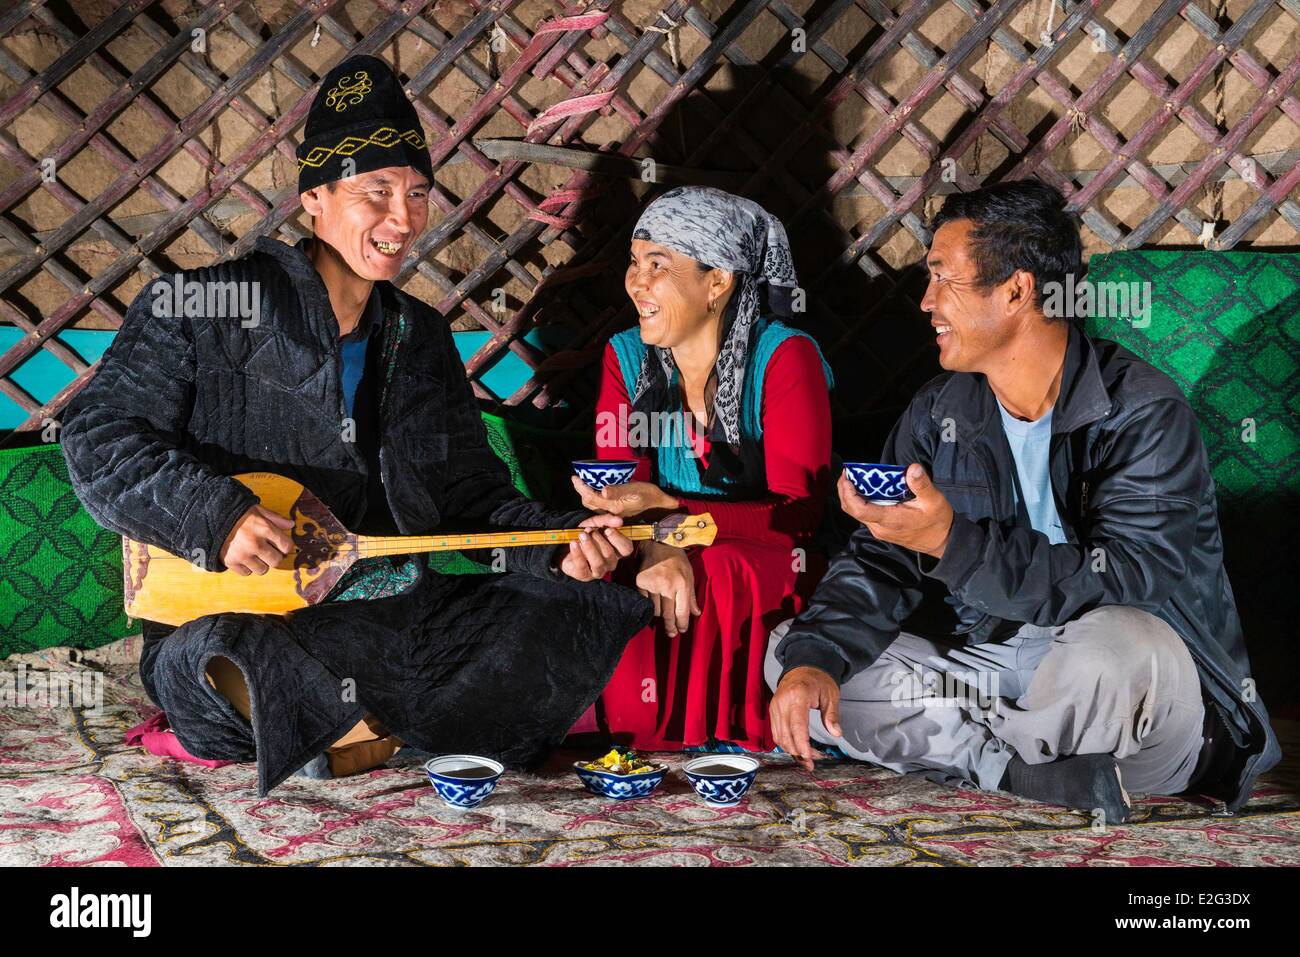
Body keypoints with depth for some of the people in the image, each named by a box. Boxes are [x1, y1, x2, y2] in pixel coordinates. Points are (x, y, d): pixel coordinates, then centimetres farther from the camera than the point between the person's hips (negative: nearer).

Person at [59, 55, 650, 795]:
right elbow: (100, 439, -7)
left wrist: (559, 548, -4)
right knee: (217, 657, -40)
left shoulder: (420, 337, 17)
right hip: (247, 616, -5)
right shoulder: (204, 310, -1)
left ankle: (351, 737, -20)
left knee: (575, 615, -12)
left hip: (400, 616, 6)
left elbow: (472, 495, 15)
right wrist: (218, 518, -22)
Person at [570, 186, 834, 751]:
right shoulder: (626, 356, 3)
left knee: (710, 577, -34)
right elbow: (619, 492, -3)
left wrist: (665, 507, -29)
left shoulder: (784, 357, -11)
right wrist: (657, 543, -28)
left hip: (771, 570, -3)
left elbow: (797, 514, -16)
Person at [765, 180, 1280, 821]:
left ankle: (963, 750, -9)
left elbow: (1125, 583, -27)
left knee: (1118, 649, -41)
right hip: (987, 662, 6)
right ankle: (1031, 769, -18)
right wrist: (814, 658, -19)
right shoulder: (937, 415, 4)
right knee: (791, 653, -7)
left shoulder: (1143, 413, -15)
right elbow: (878, 561, 1)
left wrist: (953, 543, -36)